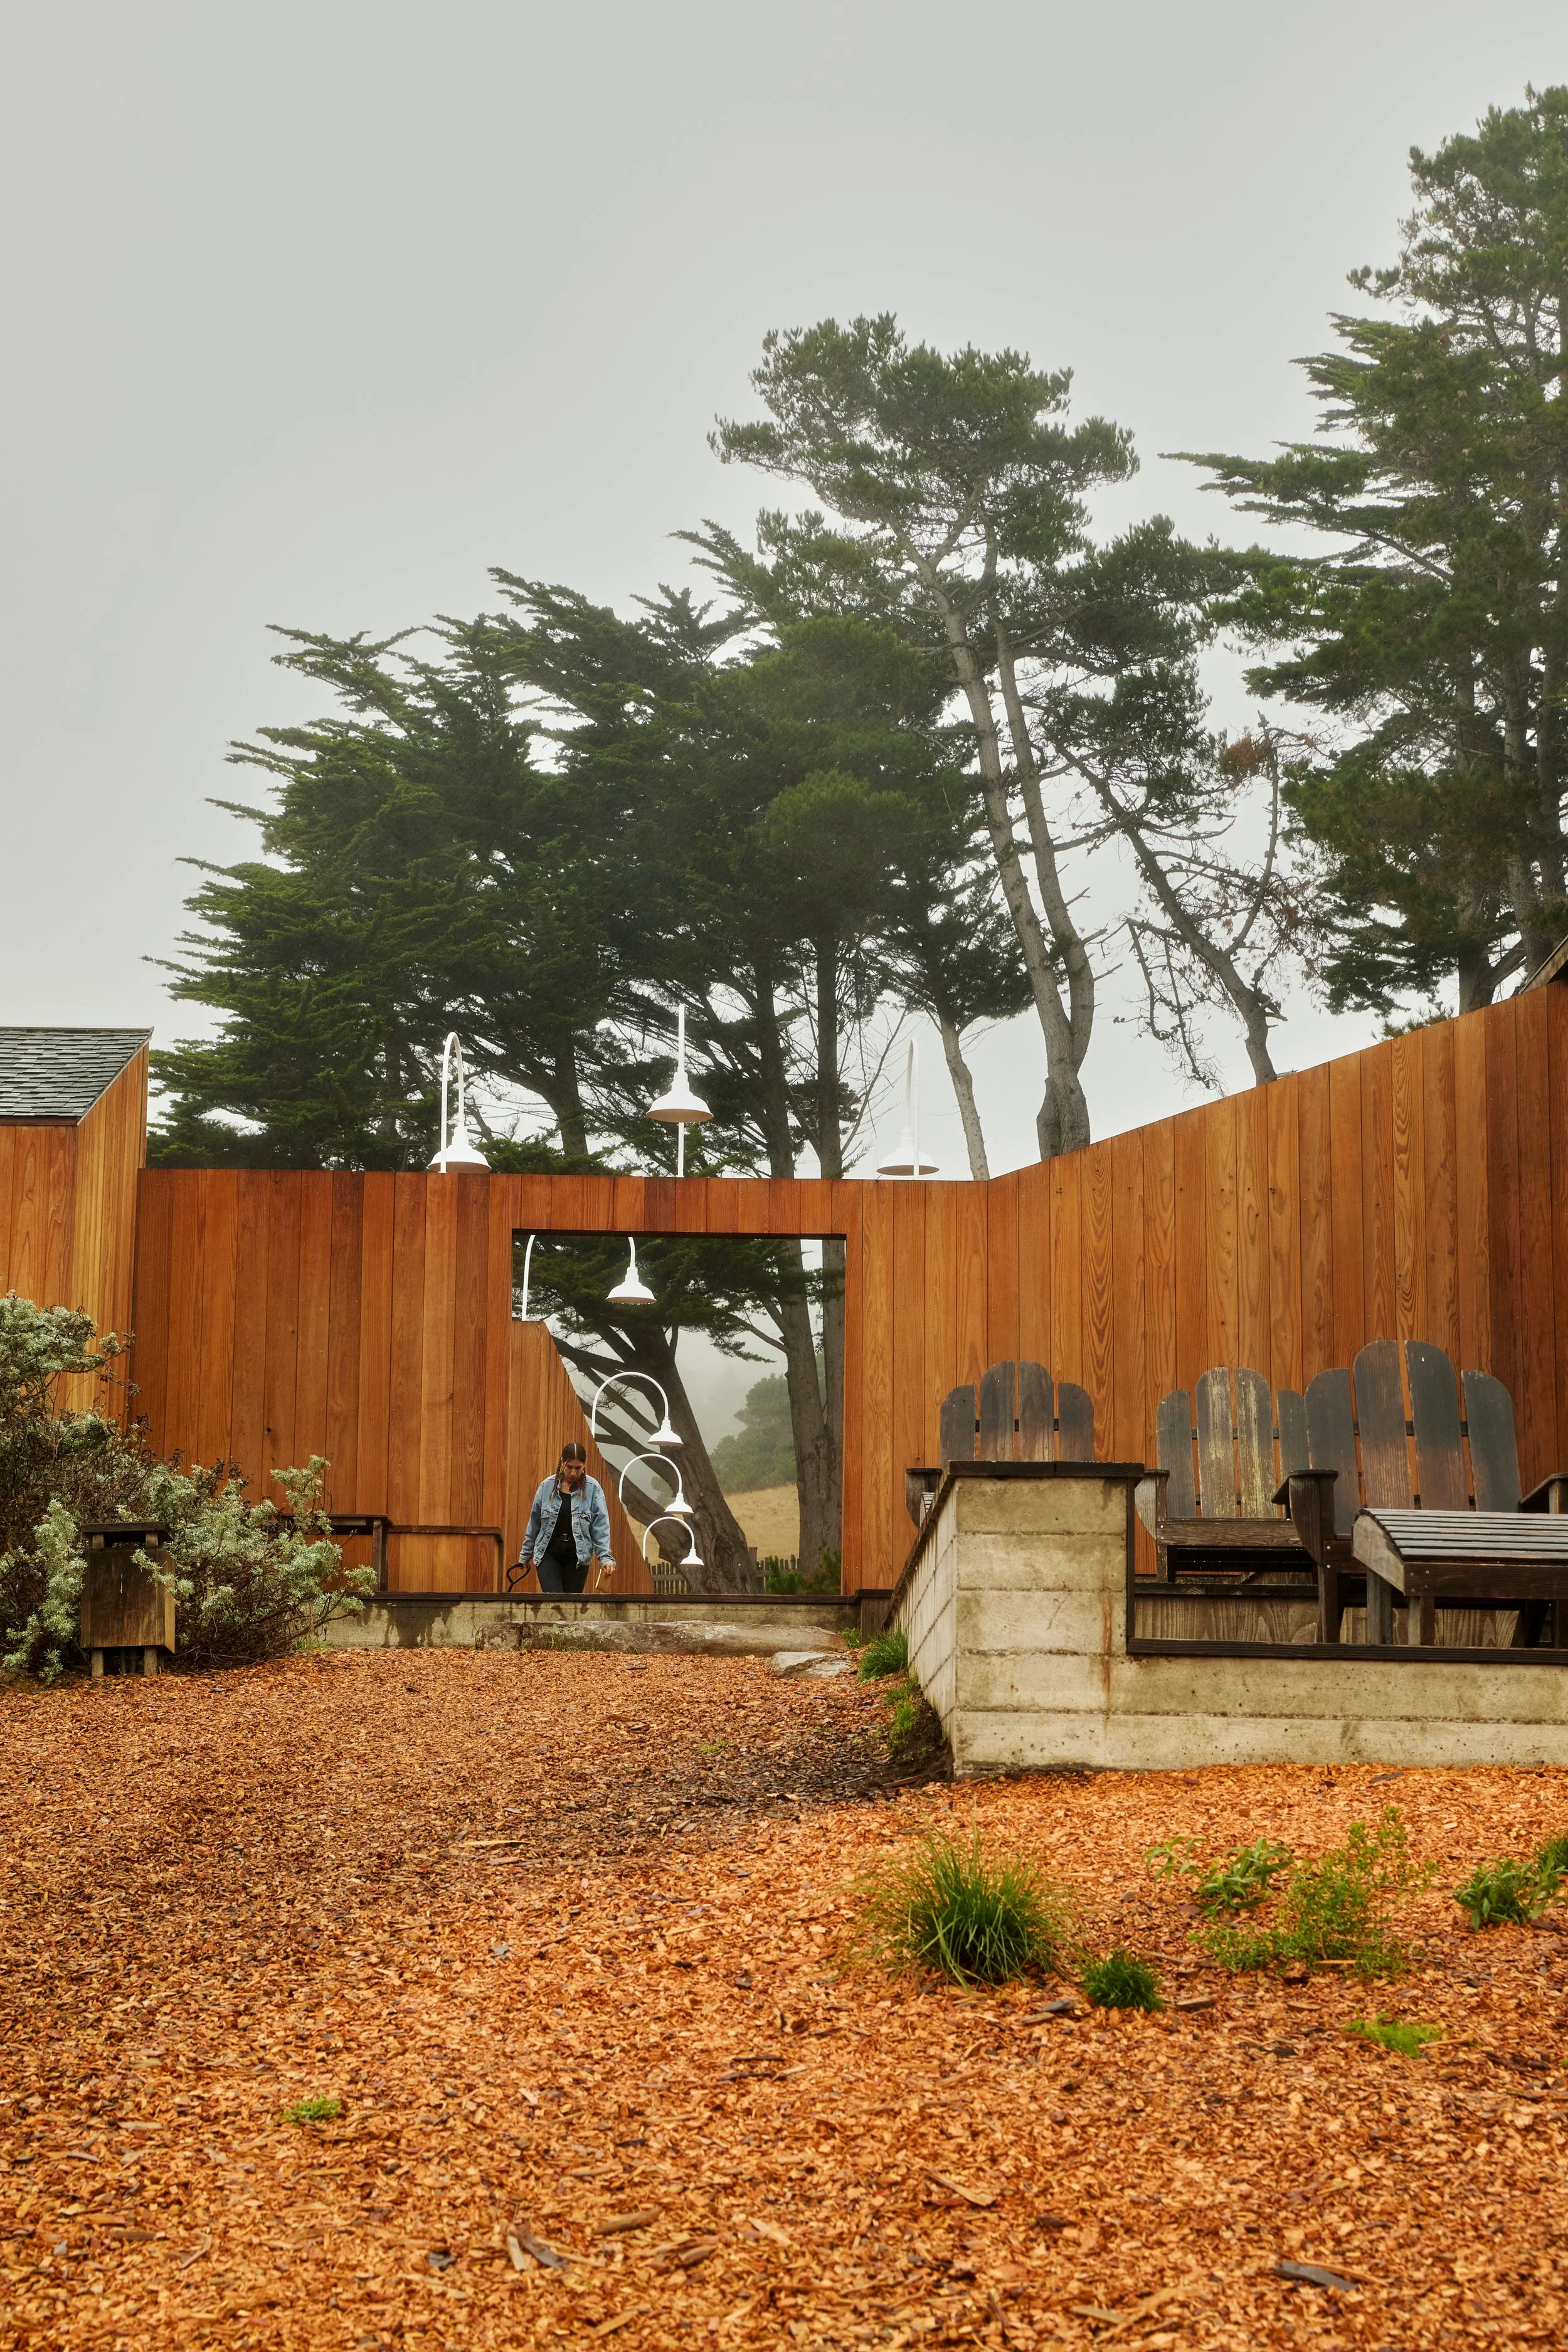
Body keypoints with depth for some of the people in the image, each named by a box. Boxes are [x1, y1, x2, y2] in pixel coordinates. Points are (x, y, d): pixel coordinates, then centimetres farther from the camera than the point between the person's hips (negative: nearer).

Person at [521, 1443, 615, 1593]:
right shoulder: (548, 1486, 1)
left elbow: (601, 1527, -6)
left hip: (578, 1556, 0)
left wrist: (605, 1557, -17)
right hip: (549, 1553, 0)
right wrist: (526, 1555, 16)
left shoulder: (593, 1489, -3)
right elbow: (534, 1523, 10)